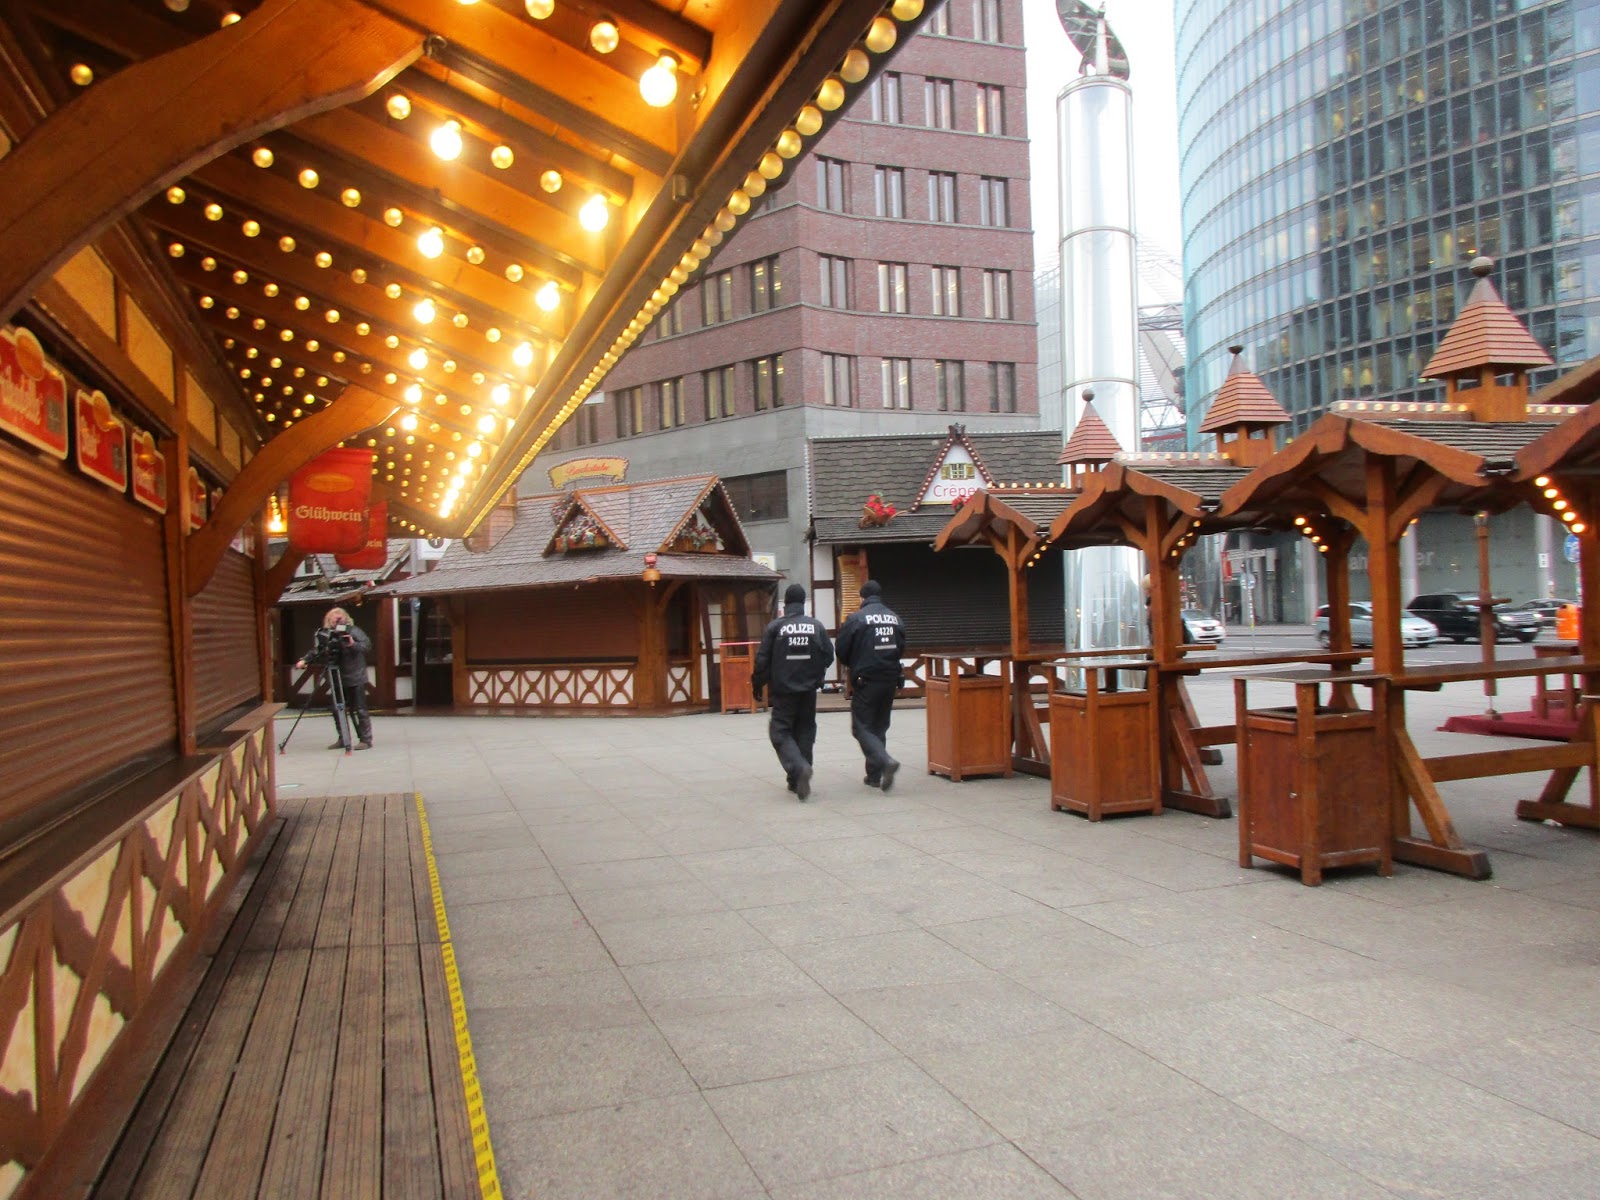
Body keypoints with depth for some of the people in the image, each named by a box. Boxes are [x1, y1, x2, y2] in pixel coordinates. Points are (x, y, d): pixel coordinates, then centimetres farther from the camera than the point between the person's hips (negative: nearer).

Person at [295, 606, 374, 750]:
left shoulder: (353, 631, -8)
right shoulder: (328, 634, 5)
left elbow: (367, 646, -17)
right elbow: (318, 650, 5)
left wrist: (353, 644, -33)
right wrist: (305, 660, -9)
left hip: (355, 678, -5)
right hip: (339, 679, 5)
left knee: (360, 710, -2)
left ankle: (366, 740, 4)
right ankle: (342, 739, 20)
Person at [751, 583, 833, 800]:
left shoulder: (775, 627, -9)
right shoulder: (816, 626, -1)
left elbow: (762, 660, -8)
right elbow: (828, 656, 1)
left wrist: (757, 684, 6)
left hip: (783, 691, -3)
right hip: (809, 690, 3)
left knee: (781, 732, 3)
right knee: (805, 733, 14)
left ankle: (799, 768, -22)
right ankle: (798, 781, 16)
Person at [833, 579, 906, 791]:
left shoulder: (855, 619, -10)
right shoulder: (895, 618, 6)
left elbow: (841, 651, -6)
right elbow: (901, 648, 10)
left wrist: (851, 665, 14)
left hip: (866, 681, -6)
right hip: (890, 680, 6)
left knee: (862, 727, 1)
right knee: (879, 727, 16)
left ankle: (885, 761, -21)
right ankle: (874, 775, 19)